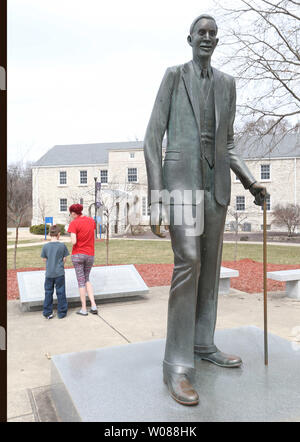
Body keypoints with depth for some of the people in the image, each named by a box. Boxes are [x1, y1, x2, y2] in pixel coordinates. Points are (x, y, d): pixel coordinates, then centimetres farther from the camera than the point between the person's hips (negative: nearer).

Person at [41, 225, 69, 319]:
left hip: (49, 274, 1)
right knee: (60, 293, 8)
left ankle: (48, 313, 17)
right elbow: (64, 259, -2)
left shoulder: (45, 246, -5)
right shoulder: (62, 245, -8)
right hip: (59, 273, -1)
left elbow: (44, 259, 3)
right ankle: (61, 313, 15)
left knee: (48, 293, 12)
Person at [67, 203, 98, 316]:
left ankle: (84, 309, 11)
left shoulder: (73, 223, -12)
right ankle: (93, 305, 6)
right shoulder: (91, 220, 5)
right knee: (87, 279, 19)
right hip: (90, 255, 4)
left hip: (77, 254, -4)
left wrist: (72, 240, 3)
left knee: (81, 281, 5)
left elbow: (73, 241, -20)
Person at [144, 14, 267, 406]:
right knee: (188, 263, -18)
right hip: (181, 180, -6)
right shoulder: (173, 76, 4)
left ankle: (203, 344, 21)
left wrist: (251, 182, 6)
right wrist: (155, 199, -14)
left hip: (215, 184, 6)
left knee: (210, 264, 6)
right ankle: (177, 365, -10)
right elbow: (153, 138, -4)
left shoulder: (227, 84, 18)